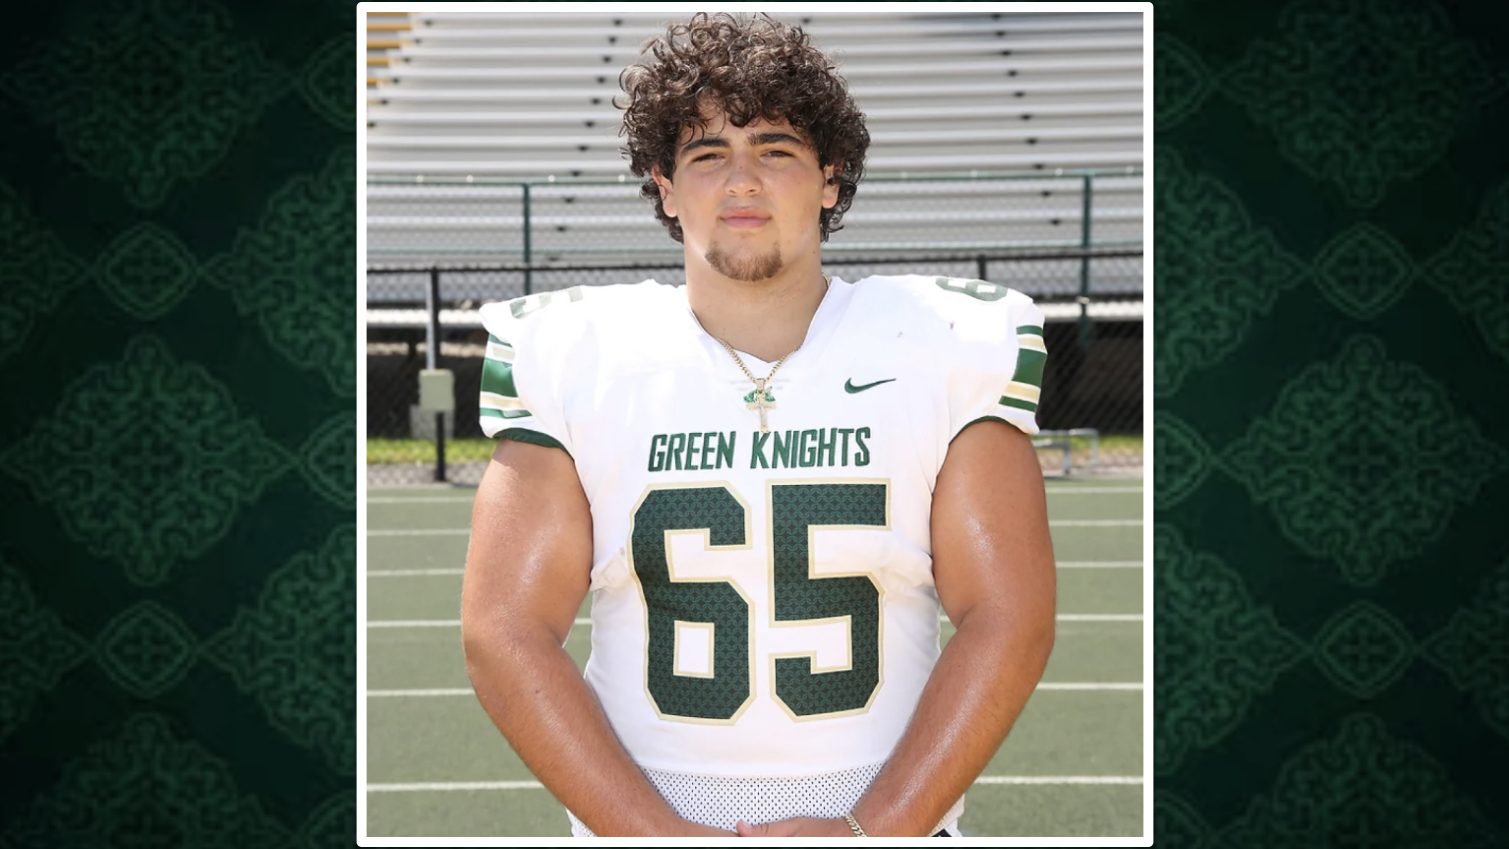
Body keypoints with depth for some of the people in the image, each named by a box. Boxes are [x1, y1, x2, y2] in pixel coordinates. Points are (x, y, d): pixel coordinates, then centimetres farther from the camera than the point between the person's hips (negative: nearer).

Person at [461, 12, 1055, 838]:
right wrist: (660, 833, -16)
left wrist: (874, 830, -15)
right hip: (635, 816, 0)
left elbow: (1008, 623, -7)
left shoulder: (945, 350, -4)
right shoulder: (570, 363, -4)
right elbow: (505, 636, -8)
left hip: (890, 811, 0)